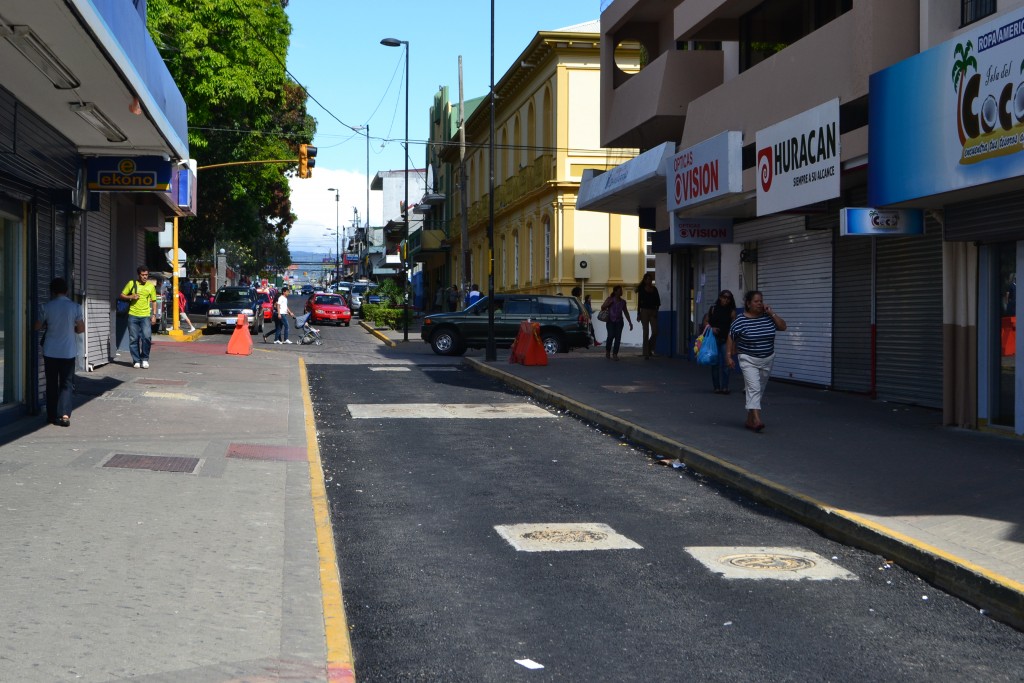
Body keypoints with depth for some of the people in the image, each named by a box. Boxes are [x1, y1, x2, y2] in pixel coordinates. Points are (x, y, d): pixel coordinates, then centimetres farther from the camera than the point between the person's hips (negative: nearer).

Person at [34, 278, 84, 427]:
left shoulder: (48, 307, -6)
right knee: (66, 383, 5)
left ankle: (52, 415, 16)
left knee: (51, 383, 11)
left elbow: (37, 326, 4)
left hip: (50, 352, 1)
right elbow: (81, 329, -4)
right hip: (68, 352, -1)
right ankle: (64, 414, -8)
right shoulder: (75, 307, -7)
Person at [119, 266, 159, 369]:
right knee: (133, 339, 2)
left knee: (147, 337, -13)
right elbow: (121, 296, 9)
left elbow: (154, 301, 13)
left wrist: (154, 315, 4)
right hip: (133, 315, 0)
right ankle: (136, 360, 12)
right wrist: (130, 297, -10)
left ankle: (144, 359, 4)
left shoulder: (151, 286, 8)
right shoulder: (131, 284, 4)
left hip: (145, 316, 0)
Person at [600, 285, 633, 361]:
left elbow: (626, 313, 18)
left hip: (619, 321, 3)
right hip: (610, 321, -3)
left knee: (618, 337, -11)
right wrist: (609, 303, -13)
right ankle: (607, 351, 5)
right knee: (611, 335, -18)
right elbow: (602, 308, 3)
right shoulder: (610, 299, 3)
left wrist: (630, 323, 15)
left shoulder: (623, 302, 11)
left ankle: (615, 354, -8)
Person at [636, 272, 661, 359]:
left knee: (655, 332, -5)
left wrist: (656, 310, -3)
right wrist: (638, 314, -6)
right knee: (646, 332, -2)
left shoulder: (654, 289, 10)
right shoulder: (642, 290, 1)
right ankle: (646, 353, 2)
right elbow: (639, 302, -1)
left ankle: (650, 348, 18)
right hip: (644, 311, -3)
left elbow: (658, 302, 12)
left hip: (653, 312, 3)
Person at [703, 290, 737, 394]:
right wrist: (711, 328, -10)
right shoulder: (713, 308, 6)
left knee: (725, 364, -9)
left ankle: (725, 386, -4)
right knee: (715, 363, 4)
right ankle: (717, 387, 11)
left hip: (726, 340, -2)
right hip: (714, 339, 2)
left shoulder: (732, 311, 1)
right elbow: (705, 321, 10)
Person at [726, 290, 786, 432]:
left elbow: (783, 327, 1)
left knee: (760, 391, 11)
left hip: (767, 360, 5)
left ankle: (750, 419, 23)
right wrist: (729, 356, -5)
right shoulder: (740, 320, -9)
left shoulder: (768, 317, 3)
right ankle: (757, 420, -29)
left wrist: (772, 313, -7)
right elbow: (731, 338, -2)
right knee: (754, 388, -18)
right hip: (748, 360, -5)